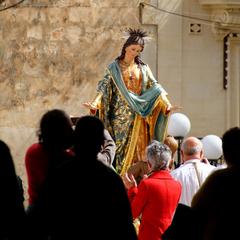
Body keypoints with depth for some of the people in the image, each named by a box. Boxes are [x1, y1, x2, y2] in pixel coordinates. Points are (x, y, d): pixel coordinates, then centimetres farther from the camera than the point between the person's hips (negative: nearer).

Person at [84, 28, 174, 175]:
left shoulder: (143, 68, 10)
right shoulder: (114, 68, 5)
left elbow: (154, 87, 2)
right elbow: (105, 87, -3)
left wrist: (166, 102, -14)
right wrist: (95, 103, -20)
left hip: (137, 116, 2)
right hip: (120, 114, -2)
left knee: (137, 149, -2)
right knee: (121, 147, -5)